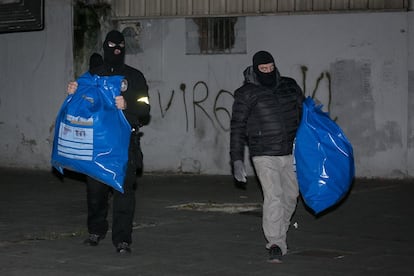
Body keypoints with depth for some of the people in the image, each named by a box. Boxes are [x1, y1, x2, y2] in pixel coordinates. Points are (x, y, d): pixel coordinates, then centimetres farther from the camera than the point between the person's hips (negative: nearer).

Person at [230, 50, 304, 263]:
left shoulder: (290, 86, 7)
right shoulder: (246, 94, -5)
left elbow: (303, 113, 19)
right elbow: (237, 128, -5)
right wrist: (237, 160, -10)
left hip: (290, 152, 5)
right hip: (265, 155, -5)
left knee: (290, 194, 15)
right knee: (273, 197, -15)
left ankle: (278, 234, 35)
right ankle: (276, 245, -12)